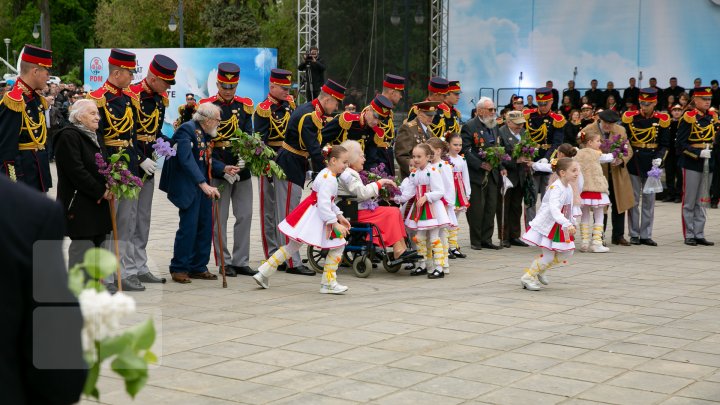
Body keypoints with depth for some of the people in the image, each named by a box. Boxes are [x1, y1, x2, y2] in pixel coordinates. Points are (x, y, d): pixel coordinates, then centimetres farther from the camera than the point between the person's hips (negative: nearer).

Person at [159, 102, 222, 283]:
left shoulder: (205, 134, 13)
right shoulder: (186, 130, -15)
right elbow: (187, 160, -26)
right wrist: (203, 184, -34)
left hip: (203, 186, 9)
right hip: (188, 187, -9)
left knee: (205, 226, 8)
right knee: (188, 227, -7)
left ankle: (198, 267, 17)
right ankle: (179, 268, 4)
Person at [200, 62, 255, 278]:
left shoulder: (245, 106, 8)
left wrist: (244, 160, -12)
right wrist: (223, 169, -16)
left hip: (242, 168, 4)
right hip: (217, 169, -4)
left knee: (245, 215, 6)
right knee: (219, 218, 1)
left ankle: (241, 262, 14)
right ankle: (224, 263, 10)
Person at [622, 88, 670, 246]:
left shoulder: (661, 120, 0)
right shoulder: (630, 117, -2)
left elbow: (664, 144, 4)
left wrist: (659, 158, -13)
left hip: (651, 163, 1)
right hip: (633, 162, -1)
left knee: (649, 200, 5)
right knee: (634, 200, 3)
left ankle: (646, 235, 11)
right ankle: (634, 235, 10)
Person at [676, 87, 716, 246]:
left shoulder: (712, 117, 9)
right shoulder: (689, 118, -10)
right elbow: (680, 144, -12)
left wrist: (711, 151, 2)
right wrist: (699, 153, -18)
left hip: (707, 164, 6)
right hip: (691, 163, -6)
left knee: (701, 202, 10)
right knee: (689, 202, 1)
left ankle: (699, 235, 15)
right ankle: (689, 236, 7)